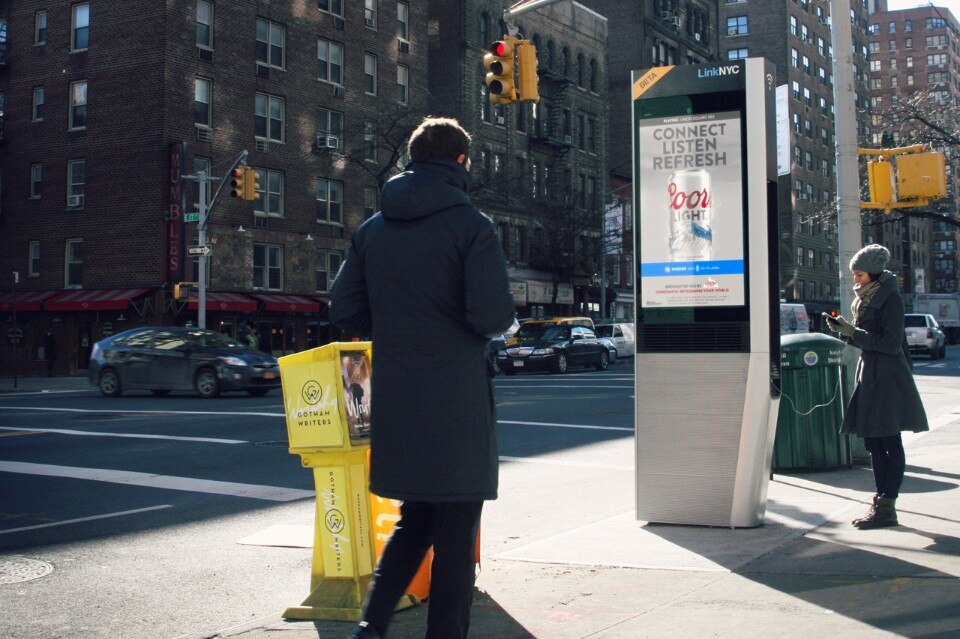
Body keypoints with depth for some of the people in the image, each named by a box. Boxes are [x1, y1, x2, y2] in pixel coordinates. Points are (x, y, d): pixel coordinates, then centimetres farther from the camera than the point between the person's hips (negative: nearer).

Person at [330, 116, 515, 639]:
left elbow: (344, 309, 8)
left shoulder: (372, 229, 9)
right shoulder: (471, 226, -9)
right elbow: (493, 315, -17)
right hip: (456, 401, -5)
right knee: (455, 535, 6)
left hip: (394, 401, 6)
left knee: (413, 522, 20)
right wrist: (490, 326, 5)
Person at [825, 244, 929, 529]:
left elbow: (891, 343, -17)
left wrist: (853, 333, -18)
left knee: (889, 444, -5)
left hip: (888, 379, -9)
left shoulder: (890, 297, -11)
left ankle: (887, 508, -2)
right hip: (869, 376, 9)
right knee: (873, 443, 11)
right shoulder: (865, 298, 14)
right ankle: (881, 501, 18)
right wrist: (844, 330, 2)